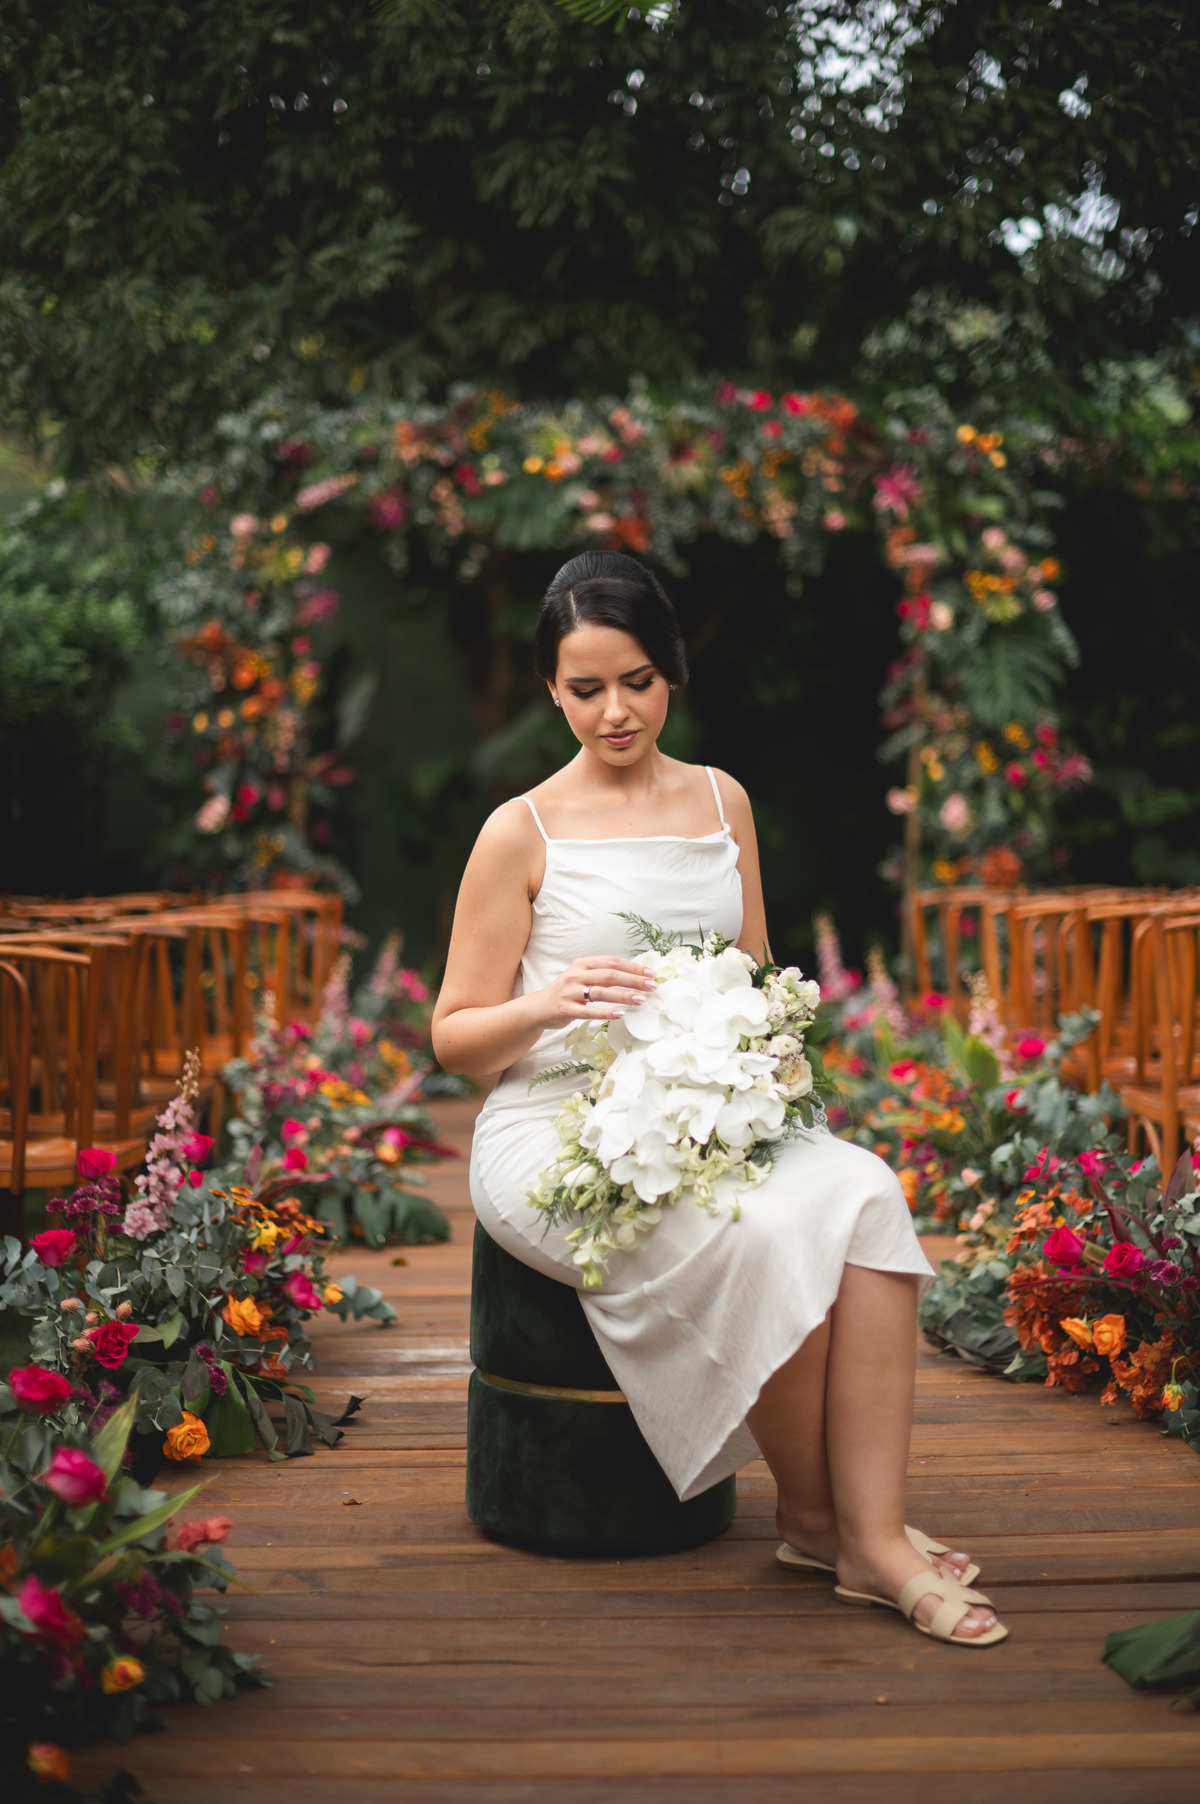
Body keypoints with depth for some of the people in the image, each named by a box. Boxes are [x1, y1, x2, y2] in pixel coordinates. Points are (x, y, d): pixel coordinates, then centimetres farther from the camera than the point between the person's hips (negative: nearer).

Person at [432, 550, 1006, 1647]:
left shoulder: (722, 801, 15)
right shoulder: (522, 832, 1)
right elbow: (457, 1039, 2)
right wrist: (546, 1003, -19)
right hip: (558, 1135, -4)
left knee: (863, 1193, -28)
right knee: (757, 1237, -33)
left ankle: (873, 1535, -28)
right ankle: (812, 1514, -10)